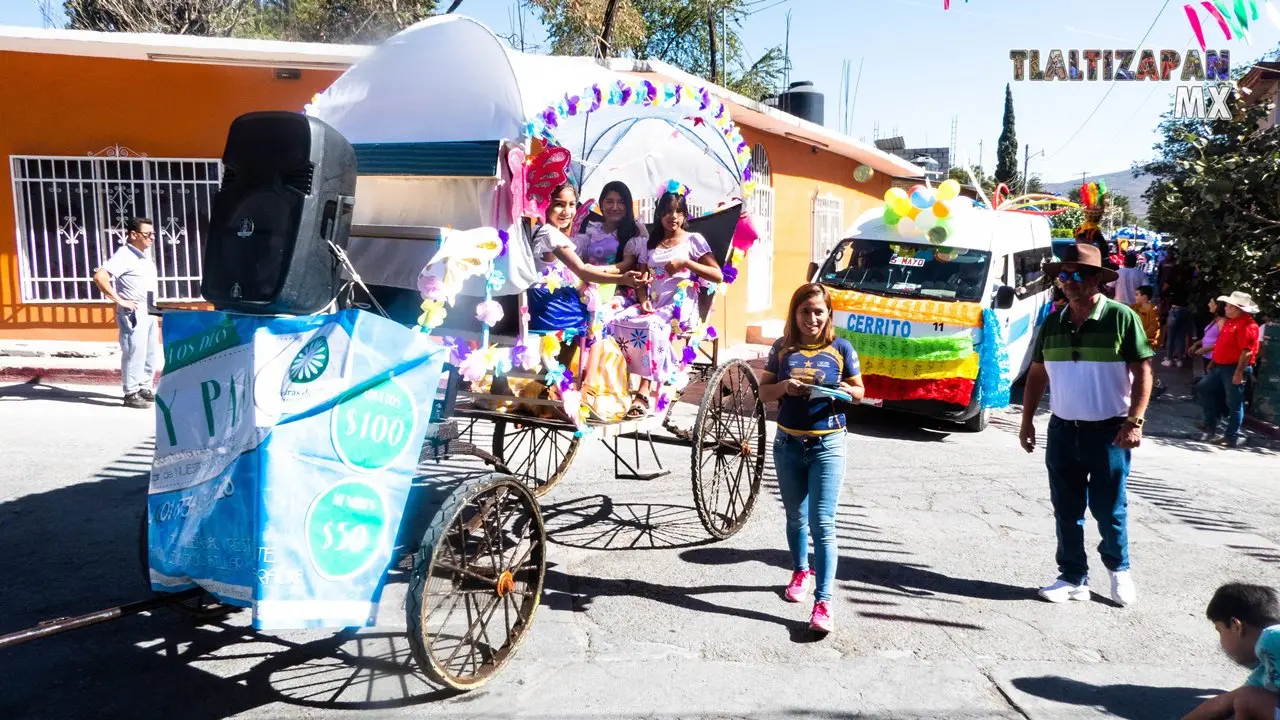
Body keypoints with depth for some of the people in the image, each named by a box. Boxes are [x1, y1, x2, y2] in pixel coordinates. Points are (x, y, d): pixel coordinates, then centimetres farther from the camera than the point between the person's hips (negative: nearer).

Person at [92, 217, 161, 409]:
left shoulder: (145, 253, 11)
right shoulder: (124, 255, -15)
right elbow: (99, 276, -26)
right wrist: (119, 300, -22)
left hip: (150, 311, 9)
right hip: (133, 313, -9)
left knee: (151, 353, 15)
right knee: (134, 352, -5)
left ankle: (144, 388, 27)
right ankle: (131, 394, 2)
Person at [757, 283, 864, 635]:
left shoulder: (840, 349, -3)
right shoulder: (783, 349, 1)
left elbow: (859, 391, 6)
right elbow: (763, 392, 4)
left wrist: (845, 390, -17)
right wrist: (784, 386, -17)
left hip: (827, 446, -3)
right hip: (788, 444, 3)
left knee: (823, 525, -7)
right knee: (796, 518, 18)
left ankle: (823, 602, -6)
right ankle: (801, 572, 41)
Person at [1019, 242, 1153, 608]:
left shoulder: (1121, 317, -7)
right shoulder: (1053, 323, 7)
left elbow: (1143, 372, -8)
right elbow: (1037, 374, 12)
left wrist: (1134, 420, -15)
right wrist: (1027, 420, 9)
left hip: (1108, 431, -4)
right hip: (1063, 430, 4)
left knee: (1108, 508, 5)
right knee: (1067, 510, 9)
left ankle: (1119, 569, 29)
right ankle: (1073, 578, 20)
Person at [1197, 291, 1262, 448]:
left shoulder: (1247, 326, -18)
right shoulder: (1231, 321, 13)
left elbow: (1247, 352, -24)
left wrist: (1239, 372, -26)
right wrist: (1214, 362, 22)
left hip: (1235, 369, -10)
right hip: (1221, 366, 10)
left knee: (1234, 403, -2)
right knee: (1203, 388, 14)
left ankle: (1232, 437, 6)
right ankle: (1210, 426, 22)